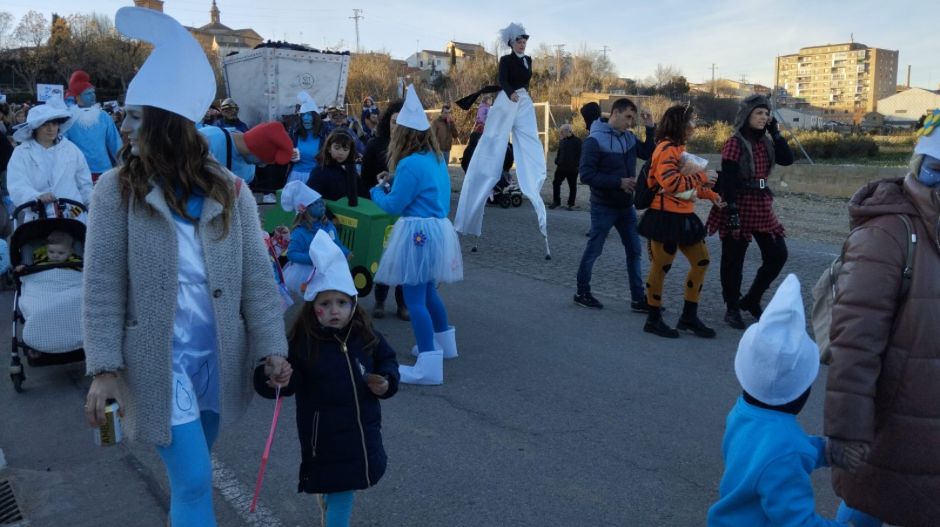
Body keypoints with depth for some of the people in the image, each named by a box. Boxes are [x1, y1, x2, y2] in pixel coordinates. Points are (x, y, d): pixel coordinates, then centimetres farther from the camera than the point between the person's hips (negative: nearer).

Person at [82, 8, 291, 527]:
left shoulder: (228, 190, -3)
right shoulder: (117, 189, -8)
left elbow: (256, 275, -1)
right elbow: (102, 286, -8)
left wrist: (272, 346, -4)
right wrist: (104, 368, -12)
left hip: (219, 355, 3)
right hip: (158, 359, -3)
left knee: (191, 466, 21)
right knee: (194, 481, -3)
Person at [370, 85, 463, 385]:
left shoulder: (409, 164, -17)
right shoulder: (437, 160, 11)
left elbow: (394, 206, -12)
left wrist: (377, 191, 8)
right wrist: (393, 186, 22)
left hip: (418, 233, -9)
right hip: (438, 228, 9)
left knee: (414, 298, -6)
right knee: (428, 292, 24)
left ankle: (429, 367, -6)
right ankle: (443, 343, 40)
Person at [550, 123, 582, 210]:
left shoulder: (577, 141, -7)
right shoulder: (562, 141, 10)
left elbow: (579, 154, -8)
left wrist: (577, 165, -14)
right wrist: (557, 162, 7)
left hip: (572, 169, -5)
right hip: (561, 167, 6)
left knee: (572, 186, 5)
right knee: (556, 183, 5)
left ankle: (571, 204, 13)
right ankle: (556, 202, 17)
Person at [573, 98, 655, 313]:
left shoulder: (629, 138, 5)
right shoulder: (595, 140, -15)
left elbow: (650, 154, 12)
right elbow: (586, 174, -20)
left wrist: (650, 129, -2)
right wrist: (619, 182, -23)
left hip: (626, 206, 7)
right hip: (603, 207, -7)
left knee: (634, 251, 8)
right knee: (593, 251, 5)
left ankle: (638, 298, 15)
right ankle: (582, 293, 21)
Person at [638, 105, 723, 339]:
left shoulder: (679, 148, 17)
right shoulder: (666, 148, -13)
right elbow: (671, 182, -26)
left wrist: (711, 195, 18)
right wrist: (702, 177, -17)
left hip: (684, 216, 10)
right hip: (666, 217, -10)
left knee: (701, 261, 11)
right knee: (661, 267, -1)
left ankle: (689, 316, 20)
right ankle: (653, 320, 12)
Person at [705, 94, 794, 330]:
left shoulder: (766, 142, 11)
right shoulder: (735, 143, -10)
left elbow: (788, 159, 0)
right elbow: (727, 180, -15)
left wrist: (775, 132, -2)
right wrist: (731, 210, -21)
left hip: (761, 205, 7)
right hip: (739, 205, -7)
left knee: (778, 254, 6)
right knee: (734, 260, 3)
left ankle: (751, 299, 21)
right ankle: (732, 308, 15)